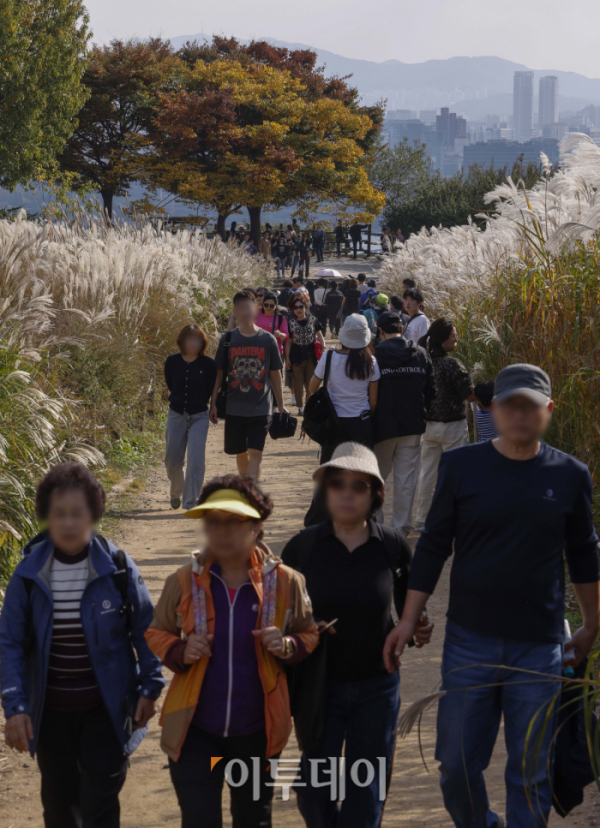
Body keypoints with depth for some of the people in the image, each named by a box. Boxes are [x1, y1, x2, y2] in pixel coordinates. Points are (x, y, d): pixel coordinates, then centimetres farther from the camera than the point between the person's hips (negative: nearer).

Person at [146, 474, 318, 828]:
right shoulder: (184, 581, -7)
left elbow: (309, 635, 7)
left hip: (256, 731, 1)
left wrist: (287, 647, -16)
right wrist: (181, 652, -15)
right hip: (196, 731, -1)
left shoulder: (285, 582, -7)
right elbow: (157, 634, 7)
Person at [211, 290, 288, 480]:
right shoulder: (228, 339, 1)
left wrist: (281, 405, 8)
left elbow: (275, 374, 7)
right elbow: (219, 373, 6)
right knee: (241, 453, 13)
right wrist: (213, 403, 2)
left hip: (260, 408, -2)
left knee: (255, 454, -11)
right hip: (234, 408, 2)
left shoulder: (268, 340, -1)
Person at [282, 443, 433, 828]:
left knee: (366, 796, 9)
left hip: (377, 687, 0)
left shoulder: (393, 546, -7)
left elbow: (408, 607, 6)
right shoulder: (303, 547, -8)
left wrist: (418, 629, -15)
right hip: (320, 685, 0)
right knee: (313, 794, 4)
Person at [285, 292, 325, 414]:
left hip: (310, 355, 0)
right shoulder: (291, 323, -1)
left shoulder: (313, 320, -1)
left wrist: (323, 347, -8)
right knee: (298, 382, 4)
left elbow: (319, 335, 6)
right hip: (296, 355, 0)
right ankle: (300, 406, 13)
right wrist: (287, 357, 0)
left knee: (310, 381, 6)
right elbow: (289, 341, 3)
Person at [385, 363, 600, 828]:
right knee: (458, 765, 8)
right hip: (470, 640, 0)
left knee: (531, 774, 5)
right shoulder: (462, 466, -2)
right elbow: (434, 546, 2)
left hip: (539, 647, 0)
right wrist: (408, 620, -1)